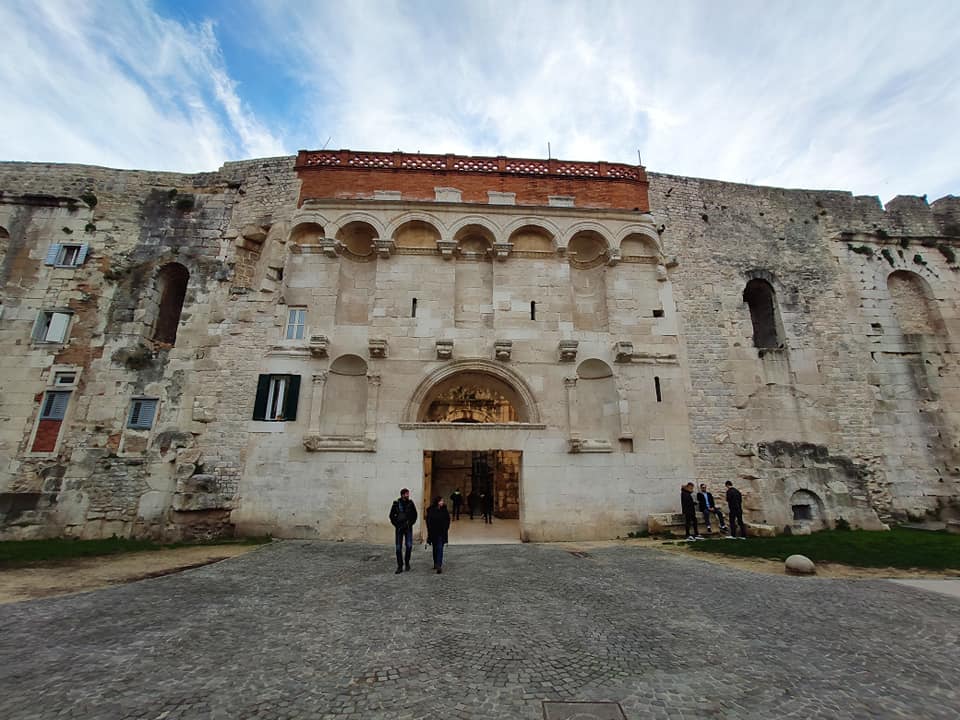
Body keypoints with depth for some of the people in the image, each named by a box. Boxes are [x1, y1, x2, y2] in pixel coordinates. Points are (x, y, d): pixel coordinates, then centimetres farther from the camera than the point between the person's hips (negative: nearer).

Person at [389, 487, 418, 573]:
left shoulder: (410, 503, 1)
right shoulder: (396, 503, -4)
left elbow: (414, 515, 8)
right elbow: (392, 516, 3)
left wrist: (410, 523, -4)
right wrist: (396, 524, -6)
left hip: (408, 527, 1)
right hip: (399, 528, -1)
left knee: (409, 545, -8)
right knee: (398, 547, 0)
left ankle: (407, 562, 14)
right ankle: (400, 566, 11)